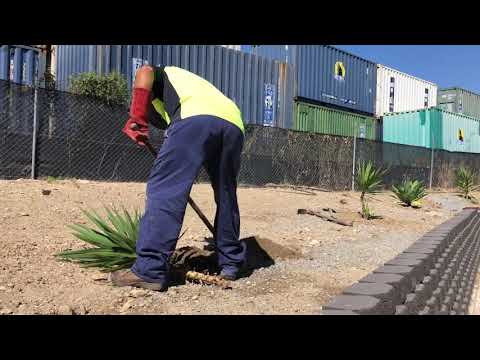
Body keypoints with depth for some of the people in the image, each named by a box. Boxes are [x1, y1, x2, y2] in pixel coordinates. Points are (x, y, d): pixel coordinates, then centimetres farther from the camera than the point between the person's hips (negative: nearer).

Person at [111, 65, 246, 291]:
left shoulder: (162, 75, 32)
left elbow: (145, 72, 5)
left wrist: (137, 118, 6)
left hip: (195, 118, -6)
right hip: (234, 124, 7)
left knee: (164, 190, -5)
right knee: (226, 196, 19)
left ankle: (149, 271, -8)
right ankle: (231, 264, 27)